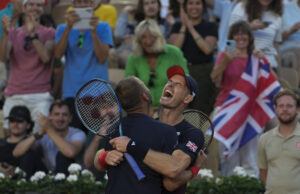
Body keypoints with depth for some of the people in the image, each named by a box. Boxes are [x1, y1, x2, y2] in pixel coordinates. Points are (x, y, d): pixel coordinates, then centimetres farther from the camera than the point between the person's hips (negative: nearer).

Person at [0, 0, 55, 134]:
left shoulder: (49, 33, 8)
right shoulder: (14, 33, 13)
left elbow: (46, 57, -9)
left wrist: (33, 34, -17)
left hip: (41, 95, -2)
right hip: (14, 95, 2)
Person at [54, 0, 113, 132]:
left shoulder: (103, 27, 10)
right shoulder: (63, 29, 15)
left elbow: (102, 57, -3)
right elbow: (58, 54, -4)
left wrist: (93, 31, -12)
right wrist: (69, 27, -11)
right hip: (71, 91, 1)